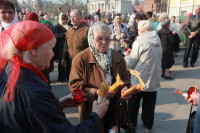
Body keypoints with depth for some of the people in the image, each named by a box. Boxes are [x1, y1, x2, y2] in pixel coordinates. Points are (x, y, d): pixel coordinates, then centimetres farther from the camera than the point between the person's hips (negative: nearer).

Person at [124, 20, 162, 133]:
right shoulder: (158, 42, 5)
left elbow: (130, 64, -10)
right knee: (149, 105, 17)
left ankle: (132, 123, 32)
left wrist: (127, 55, 11)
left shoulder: (139, 42, -14)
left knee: (133, 103, 17)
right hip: (154, 80, 5)